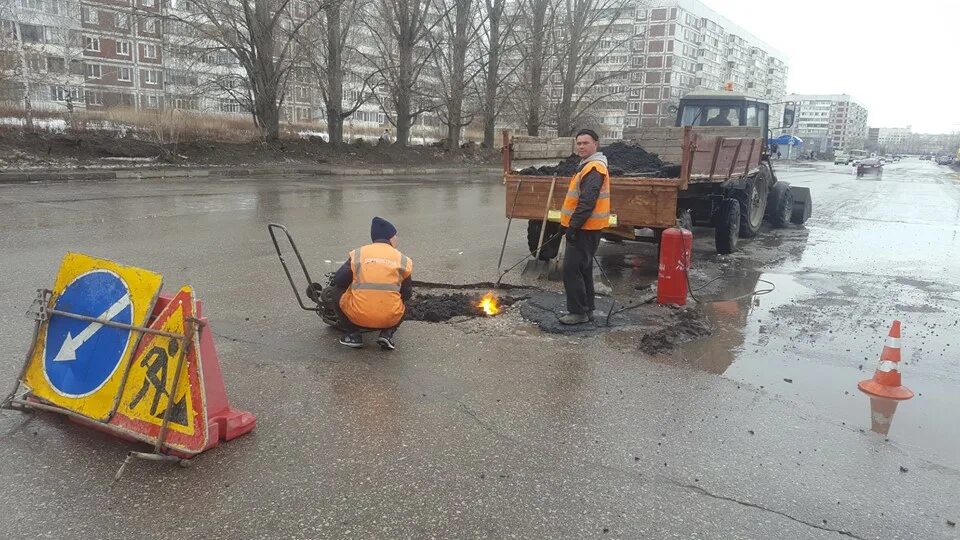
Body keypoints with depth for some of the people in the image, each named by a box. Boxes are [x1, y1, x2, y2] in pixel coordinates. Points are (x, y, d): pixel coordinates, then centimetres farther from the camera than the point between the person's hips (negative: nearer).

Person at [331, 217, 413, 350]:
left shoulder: (357, 254, 7)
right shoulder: (403, 260, 8)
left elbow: (338, 280, 6)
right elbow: (407, 294, 10)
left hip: (357, 317, -1)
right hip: (390, 319, 1)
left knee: (337, 292, 27)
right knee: (403, 304, 35)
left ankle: (353, 334, 15)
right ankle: (387, 333, 10)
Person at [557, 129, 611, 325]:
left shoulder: (594, 168, -17)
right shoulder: (589, 166, 17)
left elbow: (587, 202, -24)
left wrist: (573, 226, -23)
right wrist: (568, 224, 22)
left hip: (585, 230, -11)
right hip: (584, 228, 11)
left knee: (571, 270, -7)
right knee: (582, 270, 15)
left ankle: (578, 312, 0)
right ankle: (586, 310, 24)